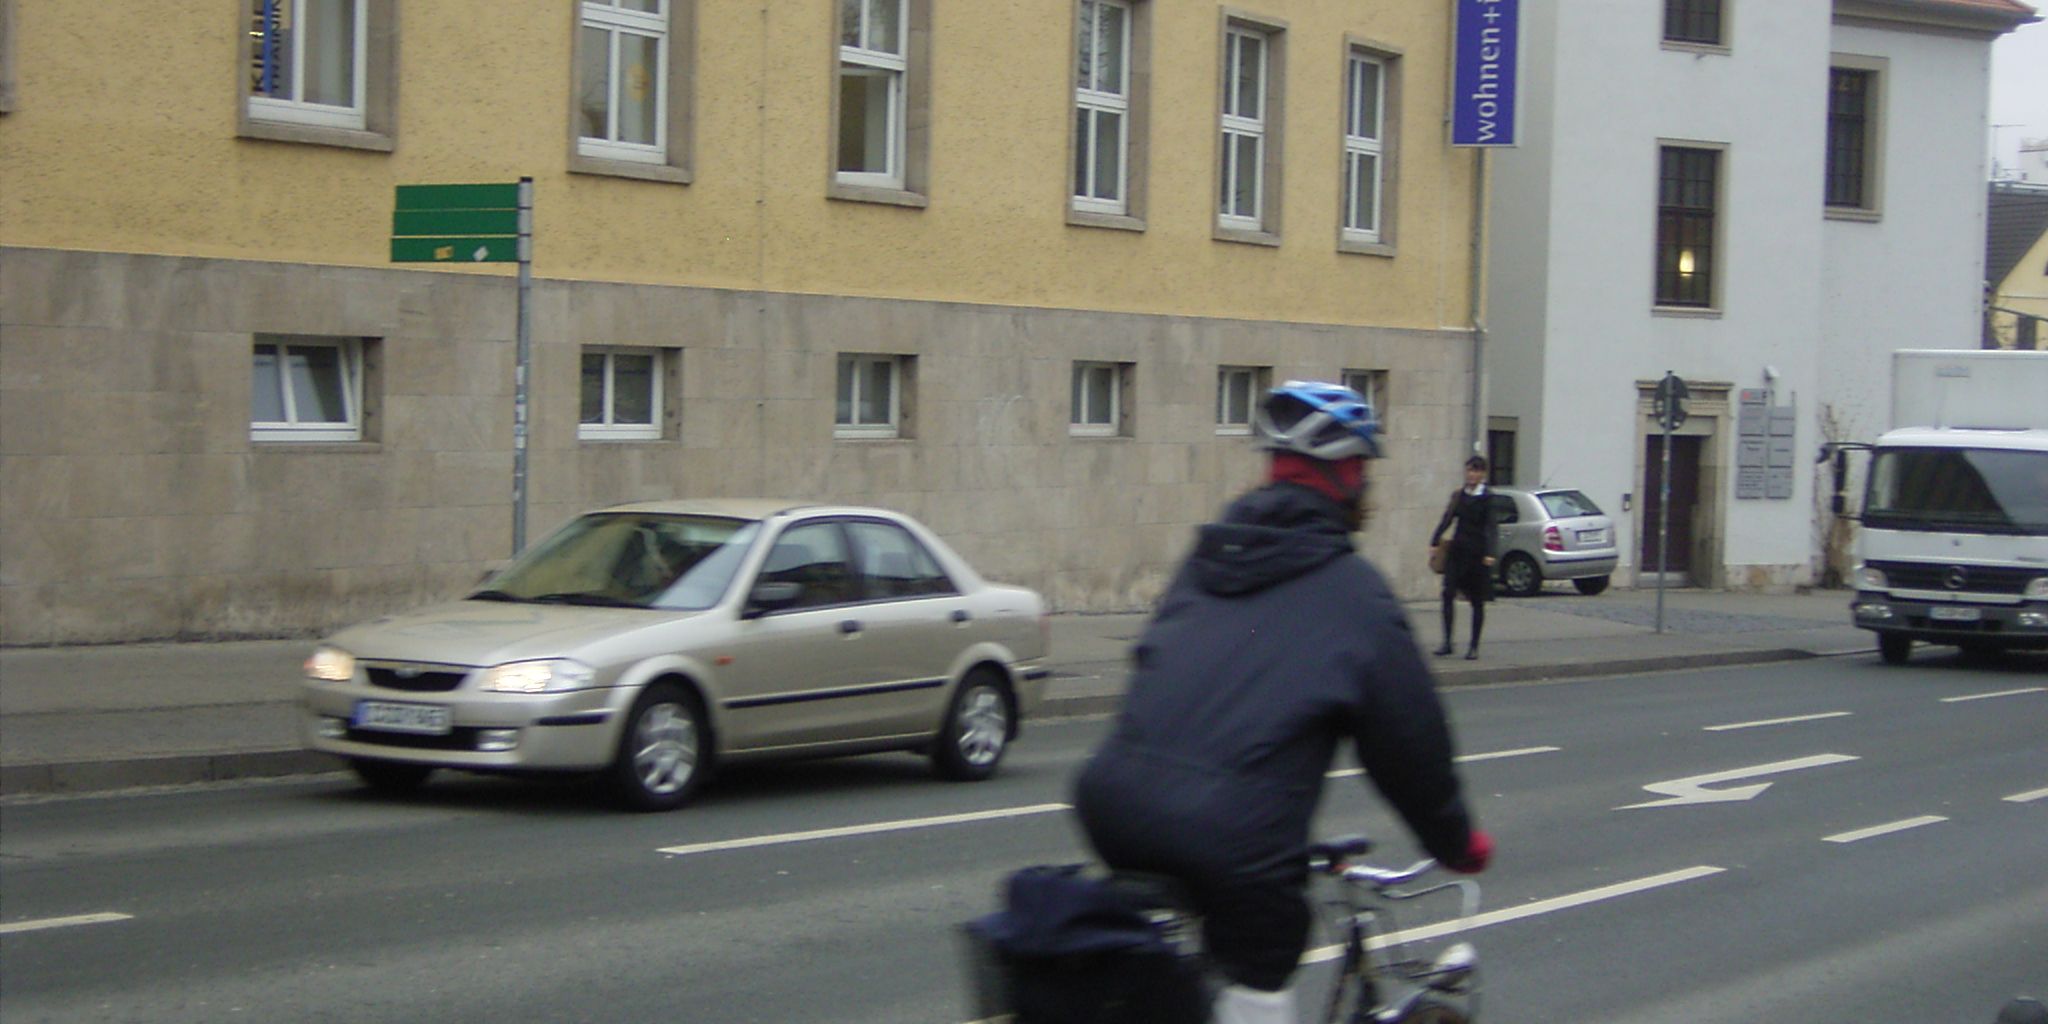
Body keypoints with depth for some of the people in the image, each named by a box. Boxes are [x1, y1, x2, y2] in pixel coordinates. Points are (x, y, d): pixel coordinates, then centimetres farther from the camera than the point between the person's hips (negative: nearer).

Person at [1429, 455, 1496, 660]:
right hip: (1457, 550, 4)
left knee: (1477, 601, 4)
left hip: (1477, 552, -4)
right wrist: (1435, 542, 1)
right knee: (1448, 594, -8)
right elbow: (1447, 520, 11)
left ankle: (1474, 646, 12)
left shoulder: (1487, 499, -4)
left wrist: (1489, 554, -19)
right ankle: (1447, 642, -3)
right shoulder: (1458, 495, 9)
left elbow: (1490, 528, -9)